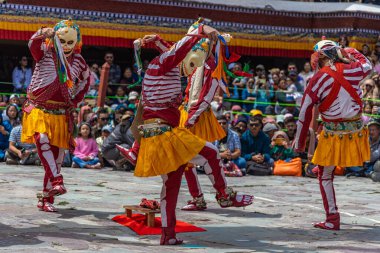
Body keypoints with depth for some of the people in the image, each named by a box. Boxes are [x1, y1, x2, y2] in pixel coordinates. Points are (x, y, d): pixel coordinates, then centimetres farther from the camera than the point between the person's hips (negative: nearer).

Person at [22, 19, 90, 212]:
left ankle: (46, 199, 11)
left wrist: (75, 101, 11)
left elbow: (86, 80, 23)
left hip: (62, 114, 3)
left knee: (57, 154, 2)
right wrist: (42, 34, -48)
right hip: (39, 109, -3)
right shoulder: (45, 53, -3)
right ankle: (57, 181, -33)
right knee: (42, 139, -31)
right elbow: (33, 44, -26)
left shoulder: (78, 61, 5)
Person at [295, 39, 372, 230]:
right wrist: (349, 52, 29)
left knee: (325, 177, 9)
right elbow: (367, 64, 22)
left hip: (333, 135, -2)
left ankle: (332, 219, 8)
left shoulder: (319, 79, -10)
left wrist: (299, 142, 1)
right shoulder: (350, 71, -4)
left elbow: (305, 112, -7)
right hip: (355, 131, 2)